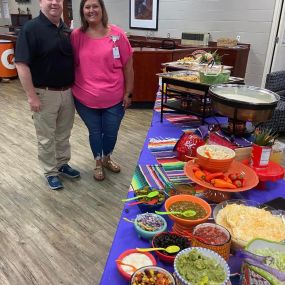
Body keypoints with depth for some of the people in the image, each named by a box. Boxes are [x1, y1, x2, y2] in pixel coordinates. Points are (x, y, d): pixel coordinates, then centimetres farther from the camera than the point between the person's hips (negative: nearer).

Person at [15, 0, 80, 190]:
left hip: (68, 92, 6)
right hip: (45, 94, -6)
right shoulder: (31, 28, -12)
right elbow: (22, 64, -16)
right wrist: (31, 95, -19)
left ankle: (63, 164, 36)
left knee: (64, 134, 18)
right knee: (47, 137, 8)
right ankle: (50, 172, 24)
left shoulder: (67, 30, 7)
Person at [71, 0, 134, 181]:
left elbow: (128, 66, -1)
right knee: (95, 132, 15)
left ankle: (107, 158, 44)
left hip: (114, 98, 0)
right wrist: (71, 90, 3)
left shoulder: (117, 34, -5)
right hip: (85, 98, 0)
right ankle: (98, 162, 40)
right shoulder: (76, 36, -3)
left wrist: (128, 93, -1)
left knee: (111, 133, 14)